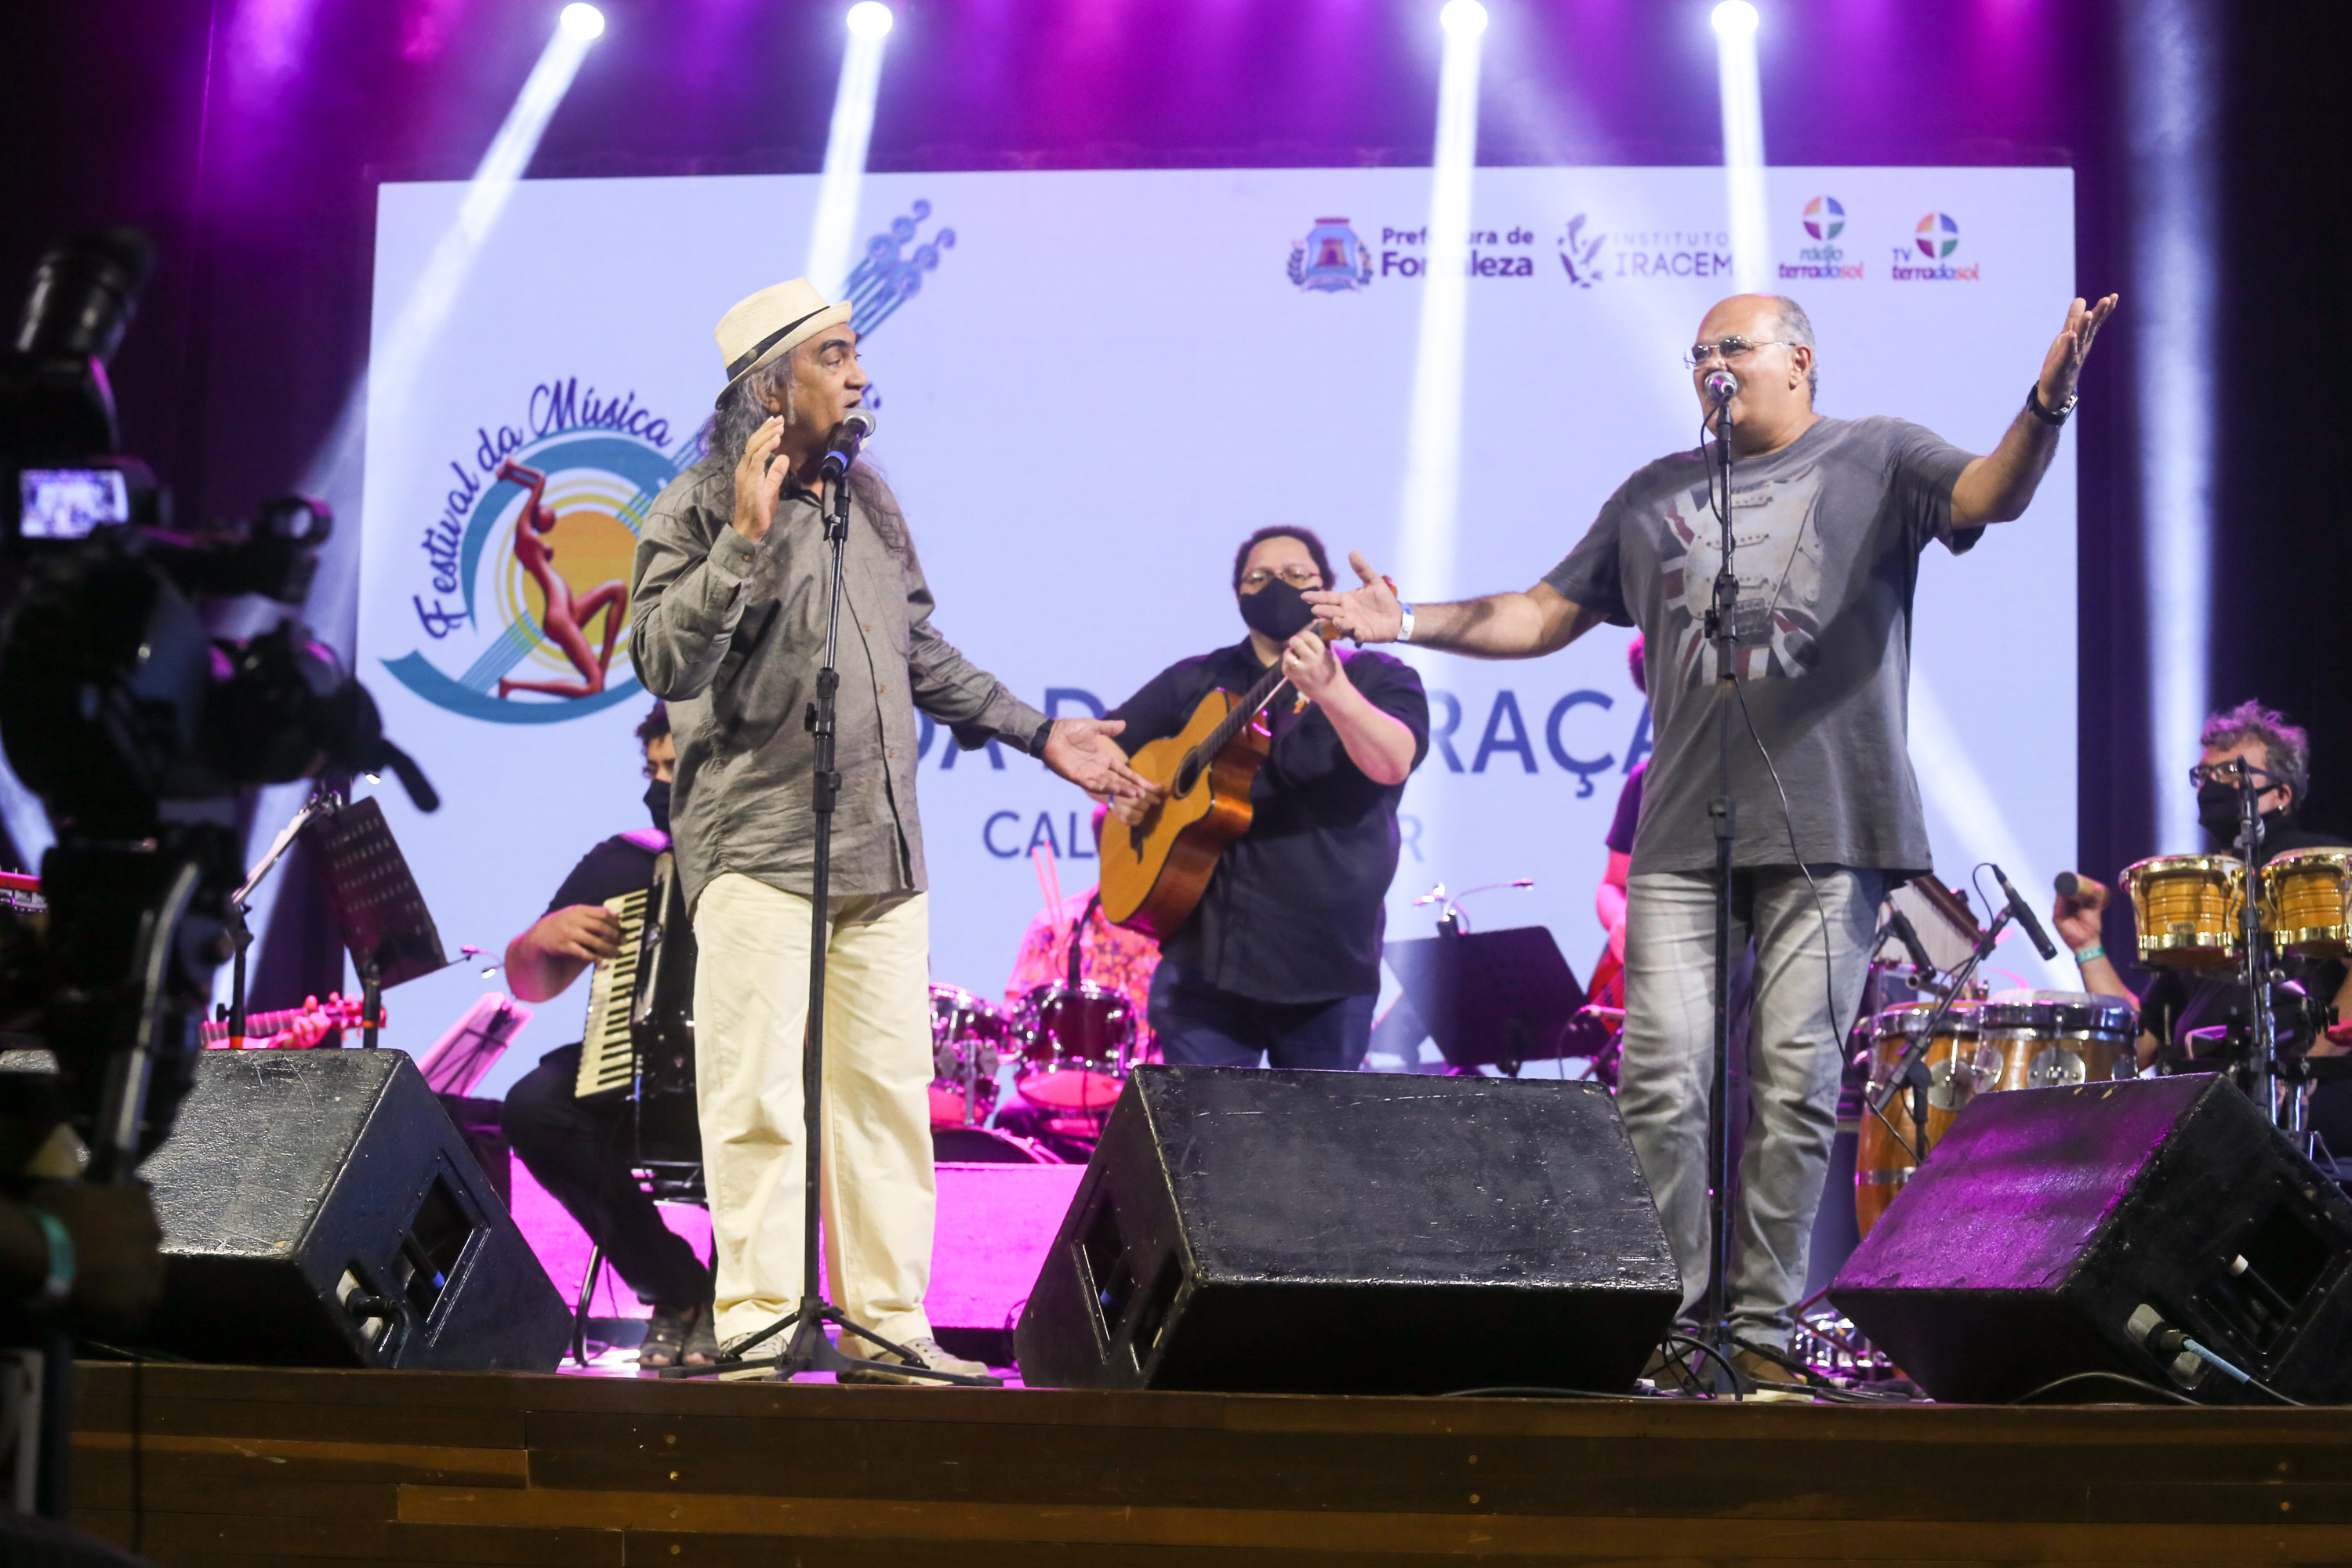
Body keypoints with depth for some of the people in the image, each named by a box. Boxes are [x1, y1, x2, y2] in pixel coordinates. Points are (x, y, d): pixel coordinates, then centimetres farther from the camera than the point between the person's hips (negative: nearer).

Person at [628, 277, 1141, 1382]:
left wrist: (1036, 735, 22)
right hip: (756, 848, -6)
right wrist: (745, 538, -24)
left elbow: (919, 649, 25)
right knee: (757, 1097, -6)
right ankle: (755, 1319, 0)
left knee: (889, 1087, 6)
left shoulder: (868, 497, 16)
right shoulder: (700, 509, -5)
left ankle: (888, 1320, 12)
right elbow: (664, 663, -17)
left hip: (882, 849, 6)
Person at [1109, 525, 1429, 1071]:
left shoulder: (1377, 679, 2)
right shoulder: (1196, 682, 12)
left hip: (1331, 969, -1)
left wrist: (1329, 690, -36)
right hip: (1207, 957, 2)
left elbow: (1393, 764, -19)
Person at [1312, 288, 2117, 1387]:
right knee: (1662, 1079, -6)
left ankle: (1761, 1329, 4)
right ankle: (1666, 1321, 2)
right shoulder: (1656, 496, 21)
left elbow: (1988, 494, -9)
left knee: (1795, 1084, -3)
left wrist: (2045, 409, -29)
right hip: (1683, 834, 3)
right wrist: (1414, 625, 13)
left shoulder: (1873, 459, 9)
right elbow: (1545, 615, 23)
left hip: (1825, 833, -3)